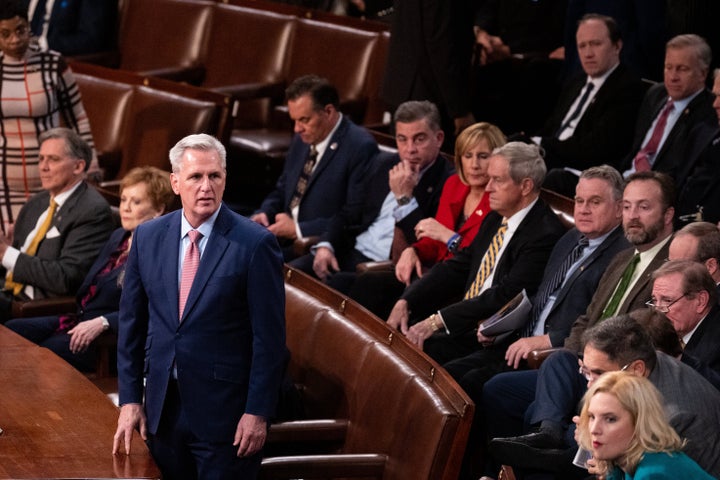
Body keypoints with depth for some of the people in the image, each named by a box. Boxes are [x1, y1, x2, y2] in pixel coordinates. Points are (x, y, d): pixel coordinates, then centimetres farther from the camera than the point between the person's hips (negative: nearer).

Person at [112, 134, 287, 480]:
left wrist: (258, 412, -12)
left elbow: (269, 337, -9)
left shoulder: (255, 243, -10)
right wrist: (130, 398, 4)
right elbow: (132, 322, 9)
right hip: (162, 408, 4)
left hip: (225, 411, -4)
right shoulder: (148, 237, 4)